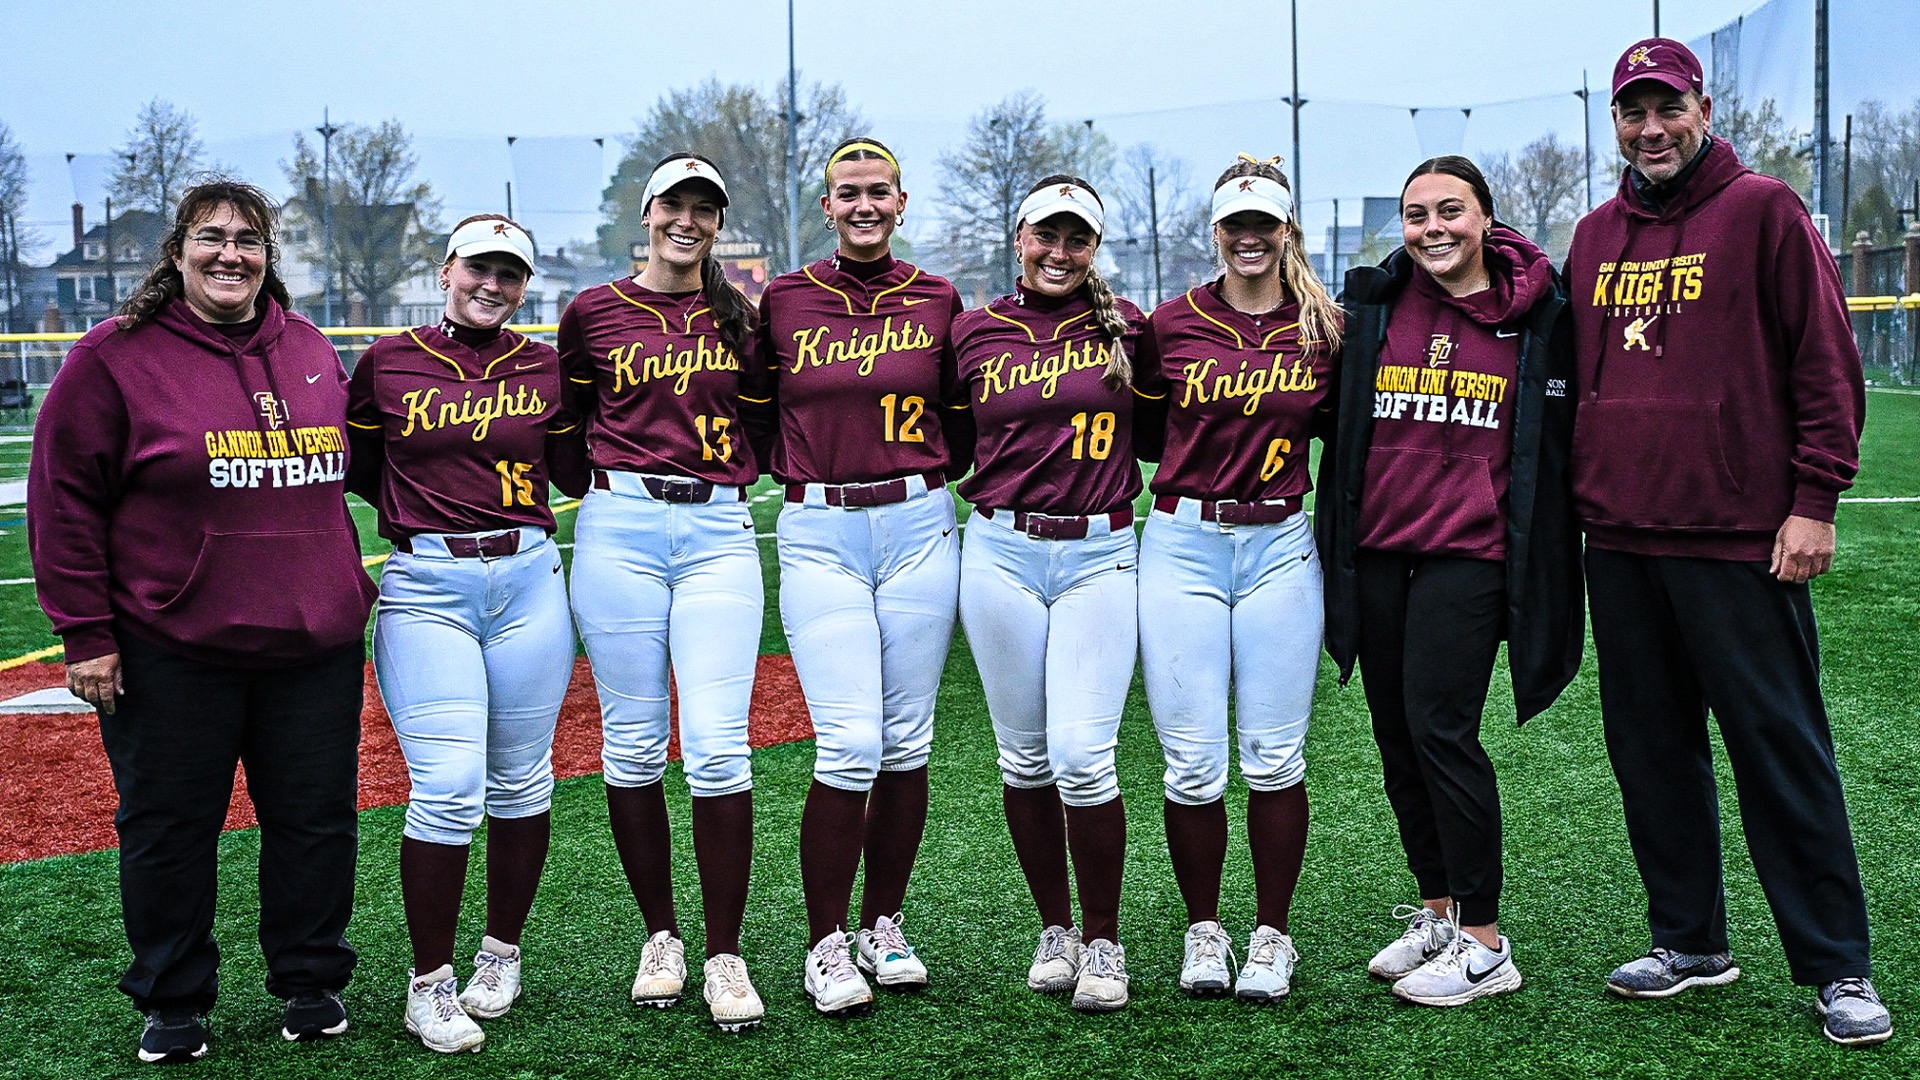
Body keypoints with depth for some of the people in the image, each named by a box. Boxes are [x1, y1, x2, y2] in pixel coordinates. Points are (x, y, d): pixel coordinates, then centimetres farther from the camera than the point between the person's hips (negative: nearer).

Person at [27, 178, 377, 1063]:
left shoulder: (312, 353, 10)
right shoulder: (115, 358, -4)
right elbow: (64, 502, -4)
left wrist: (343, 598, 17)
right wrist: (85, 633, -7)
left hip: (315, 644, 4)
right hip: (172, 651, -3)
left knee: (316, 820, 10)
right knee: (169, 829, 7)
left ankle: (310, 982, 27)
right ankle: (172, 1000, 24)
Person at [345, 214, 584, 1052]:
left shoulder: (545, 370, 8)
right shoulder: (388, 363, 4)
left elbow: (575, 472, 13)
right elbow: (359, 471, 13)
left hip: (528, 583, 2)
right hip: (426, 589, -2)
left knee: (519, 783, 10)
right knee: (447, 789, -9)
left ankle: (502, 953, 28)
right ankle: (429, 983, 5)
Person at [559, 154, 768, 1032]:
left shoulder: (740, 317, 11)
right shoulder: (594, 312, 8)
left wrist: (741, 473, 4)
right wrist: (607, 483, 7)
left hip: (718, 531, 0)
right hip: (619, 529, 0)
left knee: (718, 746, -8)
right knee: (633, 743, 3)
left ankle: (725, 957, 0)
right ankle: (660, 938, 17)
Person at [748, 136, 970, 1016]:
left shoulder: (937, 302, 7)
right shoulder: (784, 301, 5)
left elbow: (963, 424, 14)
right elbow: (757, 413, 13)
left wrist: (927, 479, 1)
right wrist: (801, 473, 1)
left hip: (917, 528, 2)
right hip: (818, 537, -2)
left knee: (906, 743, 6)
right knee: (850, 745, -10)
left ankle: (883, 925, 21)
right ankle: (825, 944, 5)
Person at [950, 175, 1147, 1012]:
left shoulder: (1122, 326, 4)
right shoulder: (975, 333, 6)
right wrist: (994, 485, 4)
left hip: (1099, 557, -1)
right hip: (1000, 555, 2)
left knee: (1081, 755, -10)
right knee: (1025, 755, 7)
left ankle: (1102, 942, 7)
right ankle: (1054, 927, 24)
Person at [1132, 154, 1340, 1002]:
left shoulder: (1323, 330, 4)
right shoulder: (1172, 324, 2)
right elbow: (1141, 434, 12)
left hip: (1279, 549, 1)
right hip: (1182, 548, 0)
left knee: (1275, 758, 3)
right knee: (1192, 764, 0)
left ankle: (1272, 935, 18)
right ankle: (1202, 930, 18)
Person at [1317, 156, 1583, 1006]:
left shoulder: (1536, 315, 0)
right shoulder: (1371, 304, 7)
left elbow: (1560, 443, 6)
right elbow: (1332, 414, 17)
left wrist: (1549, 570, 4)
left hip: (1468, 552, -4)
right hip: (1375, 549, 4)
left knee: (1439, 729, -10)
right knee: (1396, 735, 9)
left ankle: (1483, 943, 1)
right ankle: (1436, 910, 25)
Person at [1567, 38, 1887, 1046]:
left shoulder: (1763, 211, -2)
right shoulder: (1596, 236, 15)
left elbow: (1826, 361, -5)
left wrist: (1815, 499, -11)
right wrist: (1575, 502, 14)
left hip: (1738, 541, -6)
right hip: (1619, 542, 6)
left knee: (1781, 751, -2)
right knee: (1651, 751, 11)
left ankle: (1838, 968, 7)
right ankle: (1689, 941, 24)